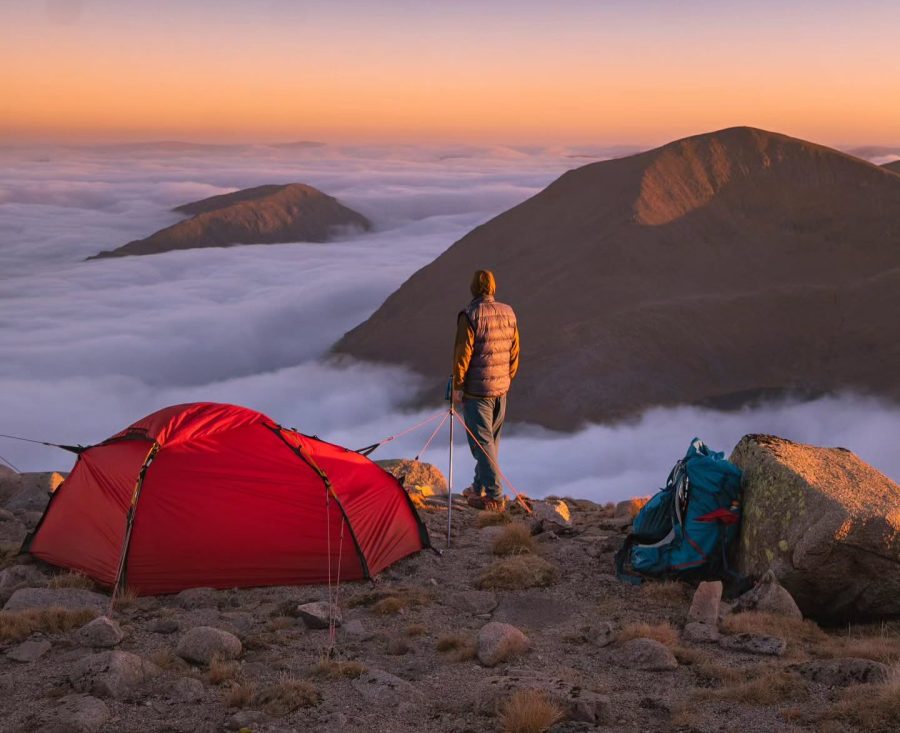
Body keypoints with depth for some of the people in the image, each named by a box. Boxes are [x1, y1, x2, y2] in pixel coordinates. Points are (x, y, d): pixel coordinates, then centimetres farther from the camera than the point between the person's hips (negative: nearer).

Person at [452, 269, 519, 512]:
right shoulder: (508, 313, 4)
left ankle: (494, 496, -5)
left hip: (477, 390, -7)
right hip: (501, 389, 7)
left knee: (482, 441, -3)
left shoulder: (470, 315, -15)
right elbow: (514, 353, 11)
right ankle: (479, 487, 30)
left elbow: (463, 354, -16)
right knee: (492, 440, 17)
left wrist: (457, 386, -6)